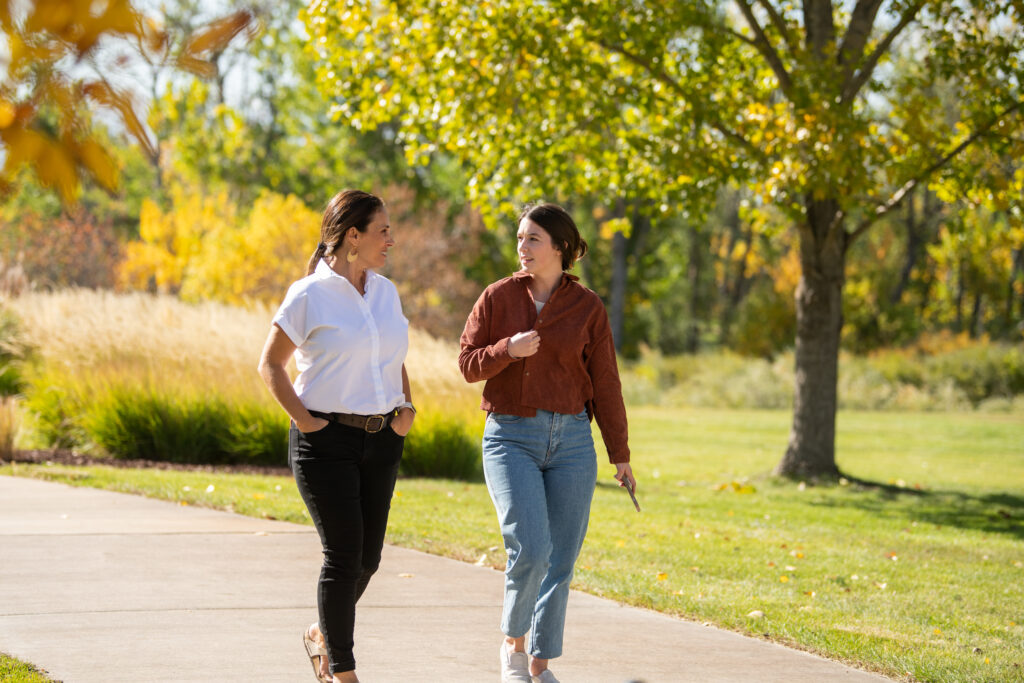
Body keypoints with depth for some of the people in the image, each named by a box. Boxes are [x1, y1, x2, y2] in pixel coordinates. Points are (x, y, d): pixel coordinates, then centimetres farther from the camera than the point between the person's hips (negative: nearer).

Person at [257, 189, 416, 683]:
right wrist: (304, 419, -10)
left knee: (367, 557, 7)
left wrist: (406, 407, 7)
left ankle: (322, 637, 32)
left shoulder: (386, 292, 10)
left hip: (381, 439, 6)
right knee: (344, 554, -9)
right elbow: (270, 364, -2)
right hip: (327, 439, -6)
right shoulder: (308, 296, -8)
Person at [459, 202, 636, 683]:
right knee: (530, 551, -16)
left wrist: (620, 455, 7)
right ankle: (512, 643, 9)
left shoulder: (587, 307, 3)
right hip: (512, 439, -2)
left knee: (561, 559, 3)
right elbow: (469, 365, 3)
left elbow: (604, 384, 6)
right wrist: (507, 350, -17)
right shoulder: (499, 297, 2)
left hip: (571, 441, 2)